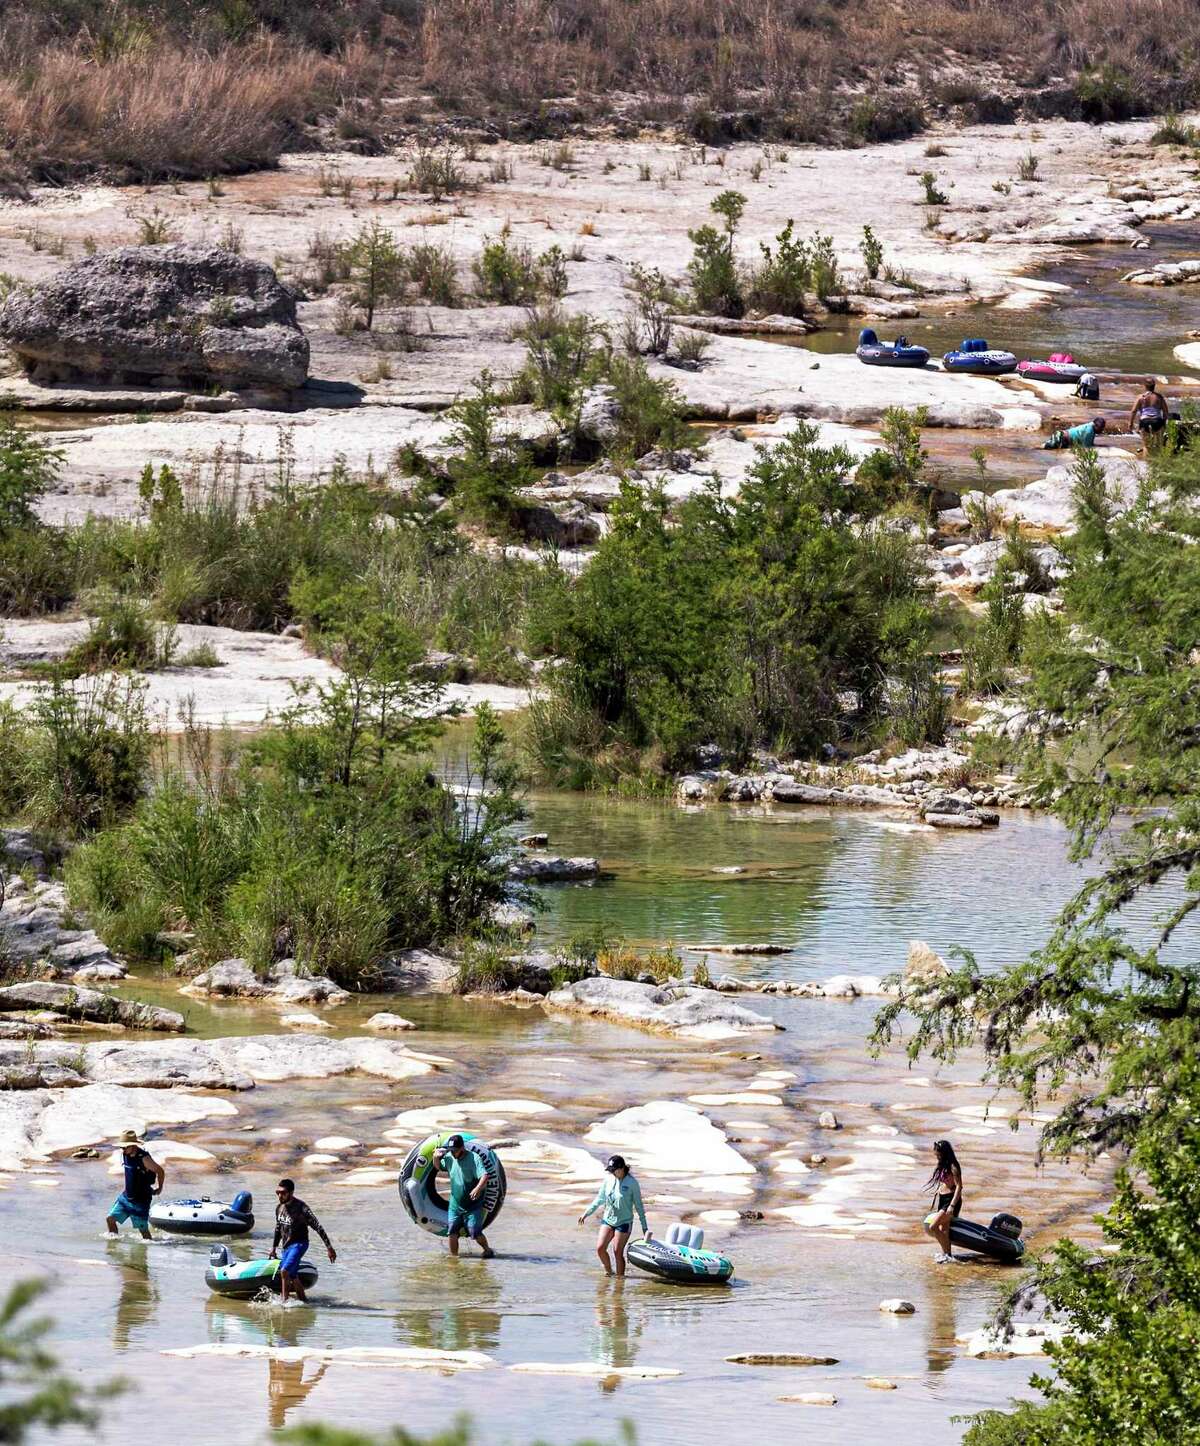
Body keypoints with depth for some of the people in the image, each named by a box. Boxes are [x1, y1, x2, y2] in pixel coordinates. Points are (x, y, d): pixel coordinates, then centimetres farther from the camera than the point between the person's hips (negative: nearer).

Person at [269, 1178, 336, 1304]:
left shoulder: (300, 1208, -18)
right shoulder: (279, 1208, 4)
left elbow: (317, 1227, -18)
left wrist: (329, 1247, -19)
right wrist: (274, 1248, 25)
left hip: (298, 1245, -8)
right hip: (285, 1246, 8)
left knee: (284, 1271, -23)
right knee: (293, 1277, 12)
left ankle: (285, 1302, -17)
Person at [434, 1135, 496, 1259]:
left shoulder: (474, 1158, -18)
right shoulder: (449, 1158, 2)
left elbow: (485, 1176, -30)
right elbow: (438, 1166, 24)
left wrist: (478, 1188, -48)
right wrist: (436, 1157, 2)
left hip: (473, 1206, -5)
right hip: (455, 1206, 5)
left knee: (475, 1233, -7)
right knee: (452, 1233, 2)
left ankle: (487, 1250, 17)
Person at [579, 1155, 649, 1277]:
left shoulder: (632, 1183, -11)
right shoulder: (608, 1180, 2)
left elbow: (639, 1206, -4)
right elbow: (599, 1199, 14)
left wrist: (644, 1228, -2)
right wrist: (586, 1213, 9)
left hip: (623, 1222, -5)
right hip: (607, 1220, 5)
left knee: (618, 1252, -4)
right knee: (600, 1248, -4)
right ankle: (608, 1271, 17)